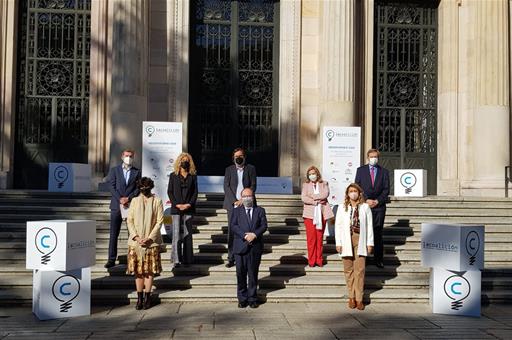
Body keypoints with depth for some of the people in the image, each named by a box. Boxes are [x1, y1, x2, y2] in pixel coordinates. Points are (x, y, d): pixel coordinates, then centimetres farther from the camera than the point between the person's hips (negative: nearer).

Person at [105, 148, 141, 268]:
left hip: (132, 204, 0)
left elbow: (138, 188, 3)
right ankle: (111, 259, 3)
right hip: (117, 205, 0)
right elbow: (112, 186, 0)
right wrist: (120, 199, -11)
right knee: (113, 234, -1)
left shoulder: (137, 172, 10)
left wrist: (128, 198, -12)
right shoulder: (114, 170, 9)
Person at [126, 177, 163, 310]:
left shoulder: (157, 201, -1)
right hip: (136, 241, 2)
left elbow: (159, 221, -4)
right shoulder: (135, 201, 6)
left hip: (151, 241, -2)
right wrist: (136, 237, -9)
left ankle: (147, 298, 8)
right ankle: (139, 298, 10)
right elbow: (129, 220, 4)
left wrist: (149, 238, -12)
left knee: (149, 270, 2)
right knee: (138, 270, 4)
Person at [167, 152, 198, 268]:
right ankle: (176, 260, -5)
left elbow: (195, 192, 6)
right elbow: (169, 191, 4)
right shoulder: (173, 175, 8)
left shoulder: (193, 176, 10)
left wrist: (189, 204, -9)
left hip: (188, 208, 1)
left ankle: (187, 259, 6)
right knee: (176, 234, -6)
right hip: (176, 209, -1)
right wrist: (177, 204, -9)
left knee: (187, 234, 2)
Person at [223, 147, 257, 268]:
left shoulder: (251, 169, 8)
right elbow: (226, 187, 3)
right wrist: (235, 201, -9)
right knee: (231, 232, 0)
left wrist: (243, 200, -10)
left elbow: (253, 186, 1)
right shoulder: (229, 169, 11)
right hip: (232, 205, 1)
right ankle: (231, 259, 5)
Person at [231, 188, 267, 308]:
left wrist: (254, 234, -17)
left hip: (255, 247, 1)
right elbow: (233, 226, -4)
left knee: (253, 274, 6)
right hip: (240, 247, 0)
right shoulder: (236, 211, 9)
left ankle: (252, 298, 15)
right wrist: (245, 235, -17)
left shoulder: (260, 210, 11)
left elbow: (264, 226, 0)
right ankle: (242, 299, 12)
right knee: (241, 274, 2)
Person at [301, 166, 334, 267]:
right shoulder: (305, 185, 13)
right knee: (311, 238, -6)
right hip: (310, 213, -1)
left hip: (322, 213, 1)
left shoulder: (324, 184, 14)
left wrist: (312, 196, -7)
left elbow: (325, 194, -6)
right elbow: (304, 198, -2)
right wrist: (316, 201, -11)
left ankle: (319, 260, 8)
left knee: (320, 237, 0)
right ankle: (311, 261, 0)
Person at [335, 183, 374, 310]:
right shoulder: (342, 208, 5)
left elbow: (369, 226, 5)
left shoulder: (365, 207, 4)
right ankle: (351, 297, 15)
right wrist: (338, 243, -1)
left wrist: (370, 243, 2)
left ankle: (359, 299, 3)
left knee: (359, 270, -3)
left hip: (360, 241, -1)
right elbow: (338, 226, 5)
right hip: (347, 241, 1)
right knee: (348, 270, 5)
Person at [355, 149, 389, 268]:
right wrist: (366, 200, -9)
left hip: (379, 206, 1)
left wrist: (377, 201, -8)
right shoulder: (360, 170, 8)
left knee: (378, 234, 4)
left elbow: (386, 190, 5)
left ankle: (379, 260, 10)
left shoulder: (384, 172, 10)